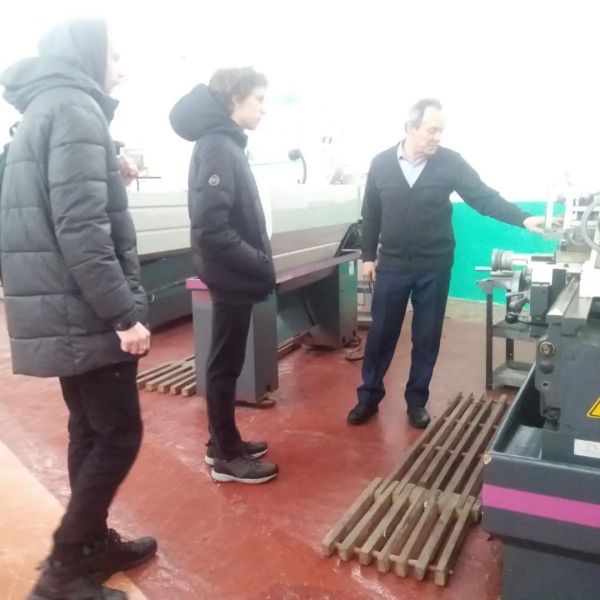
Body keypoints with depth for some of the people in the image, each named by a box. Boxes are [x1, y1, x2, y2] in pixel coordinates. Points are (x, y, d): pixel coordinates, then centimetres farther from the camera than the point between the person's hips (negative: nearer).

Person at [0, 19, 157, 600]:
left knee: (90, 432, 16)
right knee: (119, 434, 0)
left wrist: (111, 176, 14)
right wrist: (124, 314, -21)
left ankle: (95, 544, 30)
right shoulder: (74, 109, -12)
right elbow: (82, 229, -22)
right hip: (85, 312, -10)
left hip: (62, 311, 10)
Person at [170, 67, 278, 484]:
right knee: (226, 364, 2)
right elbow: (211, 228, -26)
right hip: (232, 276, -10)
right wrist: (261, 266, -20)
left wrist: (259, 263, 8)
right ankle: (227, 457, 17)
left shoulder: (227, 143, 13)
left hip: (236, 275, 10)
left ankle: (223, 443, 31)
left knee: (226, 361, 17)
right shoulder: (218, 147, -17)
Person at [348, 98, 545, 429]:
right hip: (392, 264, 0)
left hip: (434, 266, 0)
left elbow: (484, 197, -9)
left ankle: (416, 400, 24)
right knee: (381, 333, 7)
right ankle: (369, 396, 23)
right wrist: (368, 256, 5)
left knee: (427, 337, 8)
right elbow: (371, 214, 6)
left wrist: (523, 219, -21)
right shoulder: (381, 163, -1)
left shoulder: (450, 162, -5)